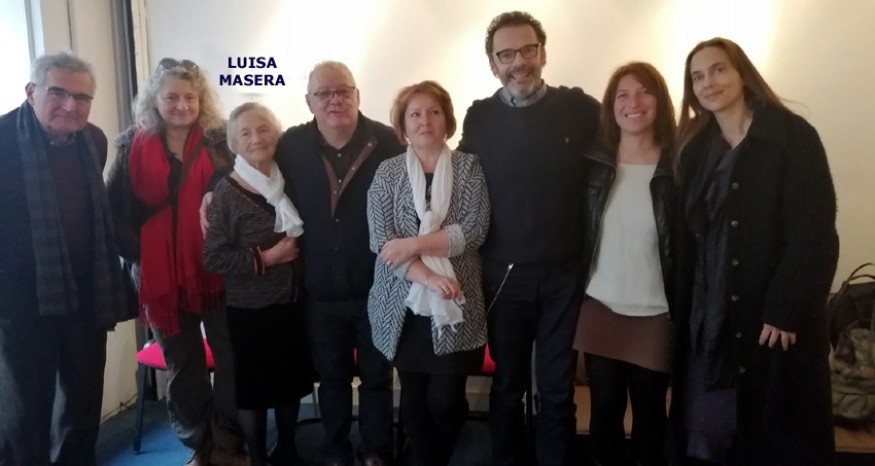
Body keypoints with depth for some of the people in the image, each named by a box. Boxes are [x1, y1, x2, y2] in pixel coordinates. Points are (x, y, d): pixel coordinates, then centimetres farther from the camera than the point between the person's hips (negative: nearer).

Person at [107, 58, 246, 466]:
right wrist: (137, 253, -6)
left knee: (232, 358, 2)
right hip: (161, 275, 2)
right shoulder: (133, 146, 3)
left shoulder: (219, 142, 1)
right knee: (182, 365, 14)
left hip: (215, 268, -1)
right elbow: (118, 209, 4)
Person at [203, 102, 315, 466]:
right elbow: (213, 257, -15)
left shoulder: (286, 183, 4)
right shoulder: (227, 192, -10)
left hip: (290, 303, 4)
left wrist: (295, 251, 0)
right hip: (248, 309, -4)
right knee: (252, 388, 8)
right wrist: (264, 258, -19)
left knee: (291, 381, 15)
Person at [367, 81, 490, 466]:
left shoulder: (469, 167, 2)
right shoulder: (387, 172, 3)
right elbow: (380, 239, -7)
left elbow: (475, 230, -10)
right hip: (404, 302, 1)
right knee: (414, 396, 11)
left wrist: (413, 244, -17)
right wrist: (428, 277, -19)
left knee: (445, 398, 0)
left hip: (454, 304, -1)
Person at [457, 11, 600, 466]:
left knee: (557, 389, 11)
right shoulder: (480, 117, 1)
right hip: (503, 273, 1)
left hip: (564, 273, -1)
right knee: (507, 386, 16)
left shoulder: (578, 107, -3)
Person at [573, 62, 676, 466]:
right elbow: (577, 231, 6)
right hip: (600, 309, 2)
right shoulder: (594, 162, 1)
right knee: (604, 412, 13)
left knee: (649, 414, 15)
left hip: (655, 314, -2)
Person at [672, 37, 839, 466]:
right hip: (708, 318, 5)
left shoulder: (791, 135, -6)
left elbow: (815, 233, -12)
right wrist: (684, 310, 4)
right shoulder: (696, 148, 9)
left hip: (774, 318, -4)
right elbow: (687, 238, 9)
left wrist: (786, 311, -17)